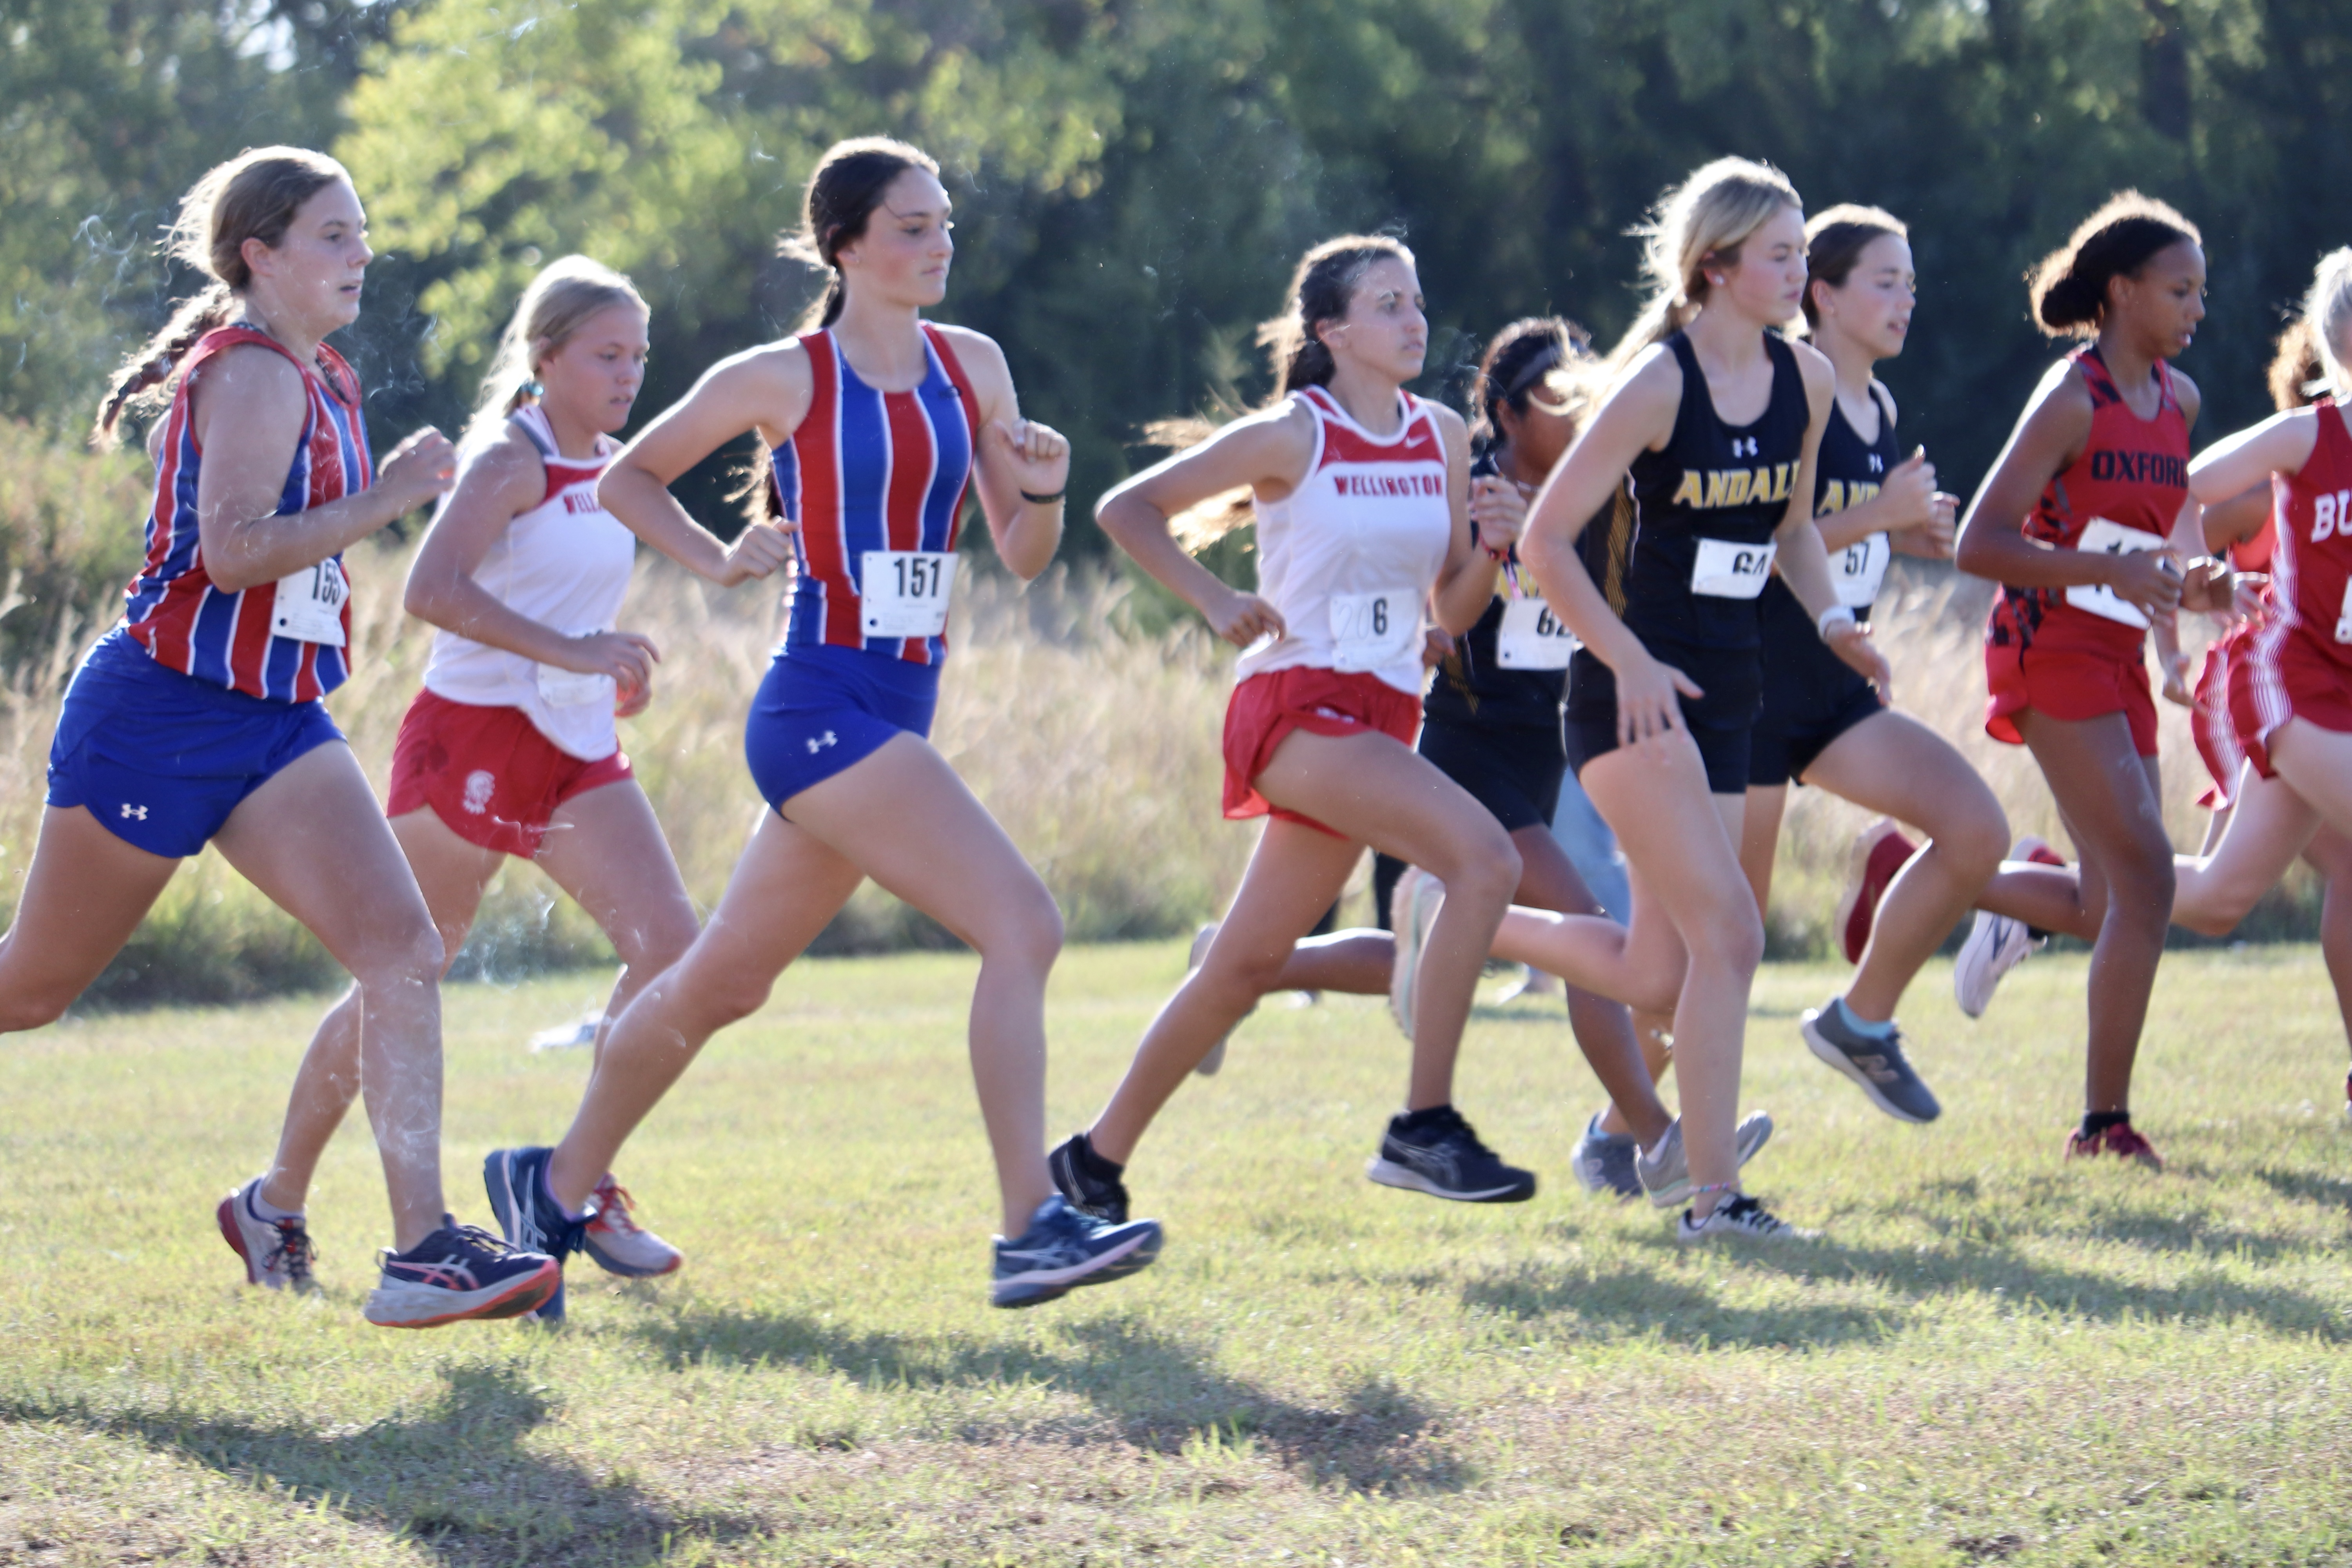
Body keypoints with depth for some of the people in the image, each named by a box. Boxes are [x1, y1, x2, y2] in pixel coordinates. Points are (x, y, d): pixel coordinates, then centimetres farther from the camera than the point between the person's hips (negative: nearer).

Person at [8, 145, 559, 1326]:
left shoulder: (319, 380, 14)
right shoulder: (252, 373, -14)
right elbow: (232, 548, -26)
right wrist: (387, 499, -24)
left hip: (276, 722, 8)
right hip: (157, 715, -8)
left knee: (401, 950, -11)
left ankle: (421, 1250, -16)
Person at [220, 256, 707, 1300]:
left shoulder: (611, 468, 12)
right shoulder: (512, 460, -13)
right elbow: (431, 590, -27)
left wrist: (615, 667, 10)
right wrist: (565, 651, -31)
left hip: (577, 754, 7)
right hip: (474, 735, -7)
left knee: (671, 947, -10)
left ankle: (583, 1185, -2)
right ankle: (275, 1202, 17)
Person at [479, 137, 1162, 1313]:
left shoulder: (971, 367, 10)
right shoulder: (781, 380, -5)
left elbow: (1021, 556, 12)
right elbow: (627, 479, 8)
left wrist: (1044, 489, -8)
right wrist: (723, 559, -5)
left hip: (900, 710, 7)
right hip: (822, 701, -7)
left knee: (723, 984, 17)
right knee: (1021, 926, -20)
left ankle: (555, 1187, 33)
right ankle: (1032, 1231, -22)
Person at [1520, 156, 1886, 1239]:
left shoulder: (1806, 381, 6)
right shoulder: (1658, 384, -14)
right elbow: (1546, 539, -12)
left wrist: (1830, 616, 3)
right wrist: (1628, 661, -19)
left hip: (1726, 691, 7)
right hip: (1637, 693, -7)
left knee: (1665, 969, 7)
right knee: (1728, 934, -16)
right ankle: (1715, 1195, -11)